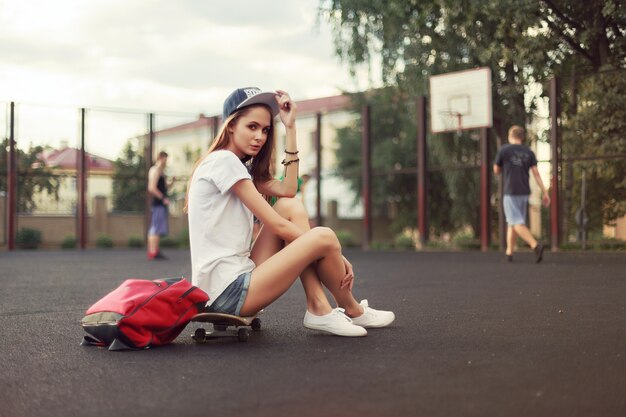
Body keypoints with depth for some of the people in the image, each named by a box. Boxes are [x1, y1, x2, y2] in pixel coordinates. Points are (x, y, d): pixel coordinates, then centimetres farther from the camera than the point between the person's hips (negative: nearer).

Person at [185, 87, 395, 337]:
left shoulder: (239, 167, 19)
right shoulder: (223, 160, -11)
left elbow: (287, 190, 5)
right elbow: (276, 225, -13)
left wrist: (290, 128, 4)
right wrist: (333, 252, -8)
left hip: (238, 274, 10)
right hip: (226, 292, -10)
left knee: (291, 206, 3)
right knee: (324, 237, -14)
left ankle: (318, 309, -3)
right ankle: (351, 310, 14)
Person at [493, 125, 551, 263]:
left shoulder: (503, 150, -4)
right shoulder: (529, 152, 6)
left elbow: (496, 171, 6)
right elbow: (536, 173, -2)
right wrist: (545, 192, -4)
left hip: (511, 192, -5)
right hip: (524, 193, 5)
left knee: (518, 224, -10)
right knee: (512, 222, 16)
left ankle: (535, 245, -30)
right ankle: (509, 252, 17)